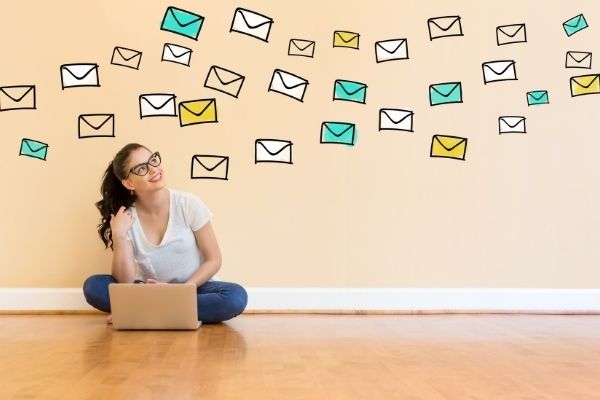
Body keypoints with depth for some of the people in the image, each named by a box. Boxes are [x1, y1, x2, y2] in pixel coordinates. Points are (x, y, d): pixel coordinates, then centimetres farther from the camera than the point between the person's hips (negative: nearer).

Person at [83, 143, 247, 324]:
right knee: (93, 286, -21)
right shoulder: (126, 218, -7)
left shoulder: (189, 204, -11)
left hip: (194, 288, -1)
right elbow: (125, 282, -14)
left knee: (236, 296, -32)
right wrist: (118, 236, -25)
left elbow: (213, 260, -7)